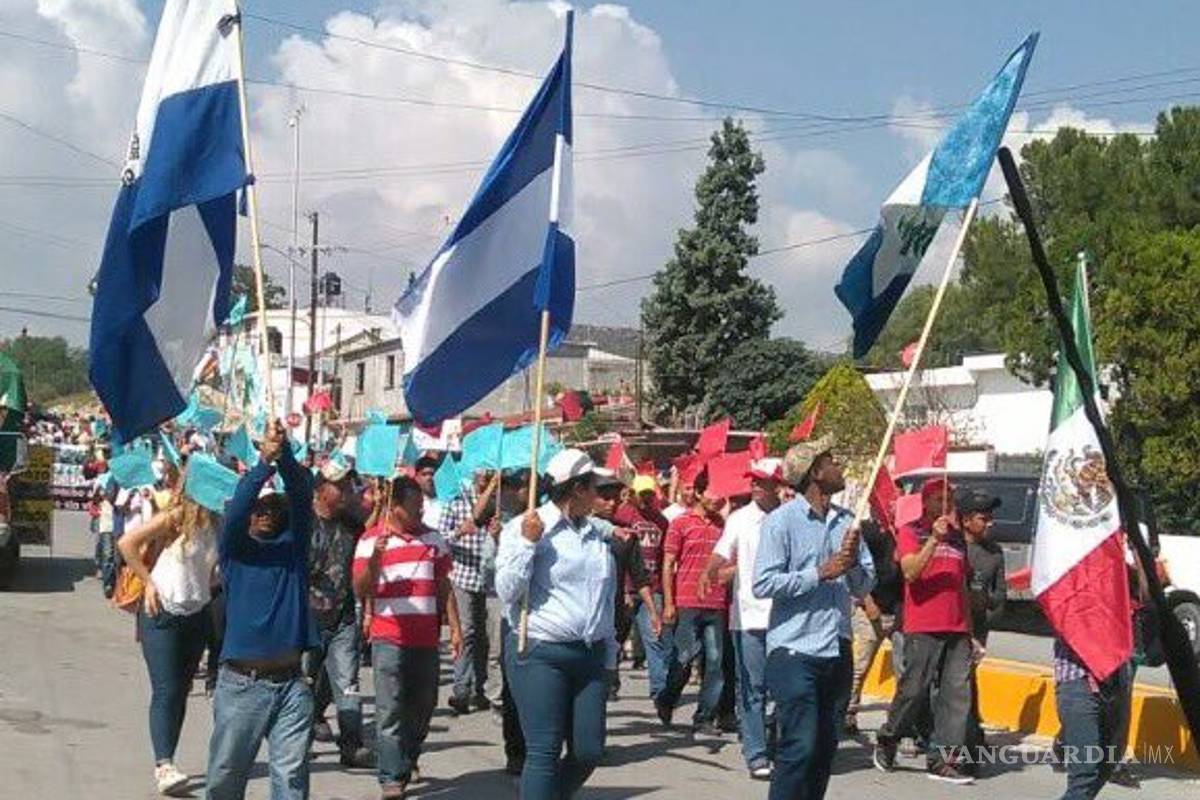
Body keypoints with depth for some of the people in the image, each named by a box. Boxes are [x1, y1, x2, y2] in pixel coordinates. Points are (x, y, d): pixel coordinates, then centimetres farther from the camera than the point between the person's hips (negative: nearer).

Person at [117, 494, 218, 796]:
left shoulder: (218, 527, 2)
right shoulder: (175, 518, -13)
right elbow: (127, 543, -12)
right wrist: (148, 582, -10)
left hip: (197, 615, 5)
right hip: (162, 613, -5)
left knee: (181, 691, 9)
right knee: (165, 691, -12)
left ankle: (166, 761, 17)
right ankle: (164, 764, -16)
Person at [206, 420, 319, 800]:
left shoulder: (294, 544, 10)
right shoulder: (234, 549, 6)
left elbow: (302, 494, -4)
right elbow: (236, 508, -13)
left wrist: (285, 456, -22)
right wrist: (264, 462, -26)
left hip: (290, 684, 1)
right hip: (241, 683, -1)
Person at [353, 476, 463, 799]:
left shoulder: (433, 538, 10)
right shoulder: (371, 540, -2)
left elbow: (444, 586, 15)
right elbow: (361, 591, -6)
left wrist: (455, 627, 8)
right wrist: (375, 557, -23)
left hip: (427, 637, 4)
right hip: (389, 638, -4)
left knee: (424, 705, 13)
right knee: (391, 709, -7)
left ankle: (408, 760, 34)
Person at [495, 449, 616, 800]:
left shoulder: (596, 533, 15)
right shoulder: (523, 527, -4)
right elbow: (508, 590, -10)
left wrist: (608, 655, 20)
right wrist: (528, 542, -17)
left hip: (590, 654, 6)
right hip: (541, 655, -6)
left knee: (589, 751, 4)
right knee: (544, 753, -6)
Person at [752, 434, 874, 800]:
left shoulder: (845, 521, 11)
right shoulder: (781, 521, -7)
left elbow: (864, 586, 12)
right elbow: (763, 584, -15)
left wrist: (853, 564, -9)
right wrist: (821, 572, -15)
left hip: (837, 651, 6)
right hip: (794, 650, -6)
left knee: (825, 745, 12)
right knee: (799, 746, -11)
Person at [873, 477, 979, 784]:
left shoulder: (957, 537, 19)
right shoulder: (911, 532, 3)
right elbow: (910, 572, -13)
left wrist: (970, 631, 20)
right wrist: (934, 539, -21)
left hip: (957, 630, 6)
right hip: (922, 628, -5)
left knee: (957, 694, -2)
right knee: (914, 689, -5)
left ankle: (943, 759, 1)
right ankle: (886, 741, 18)